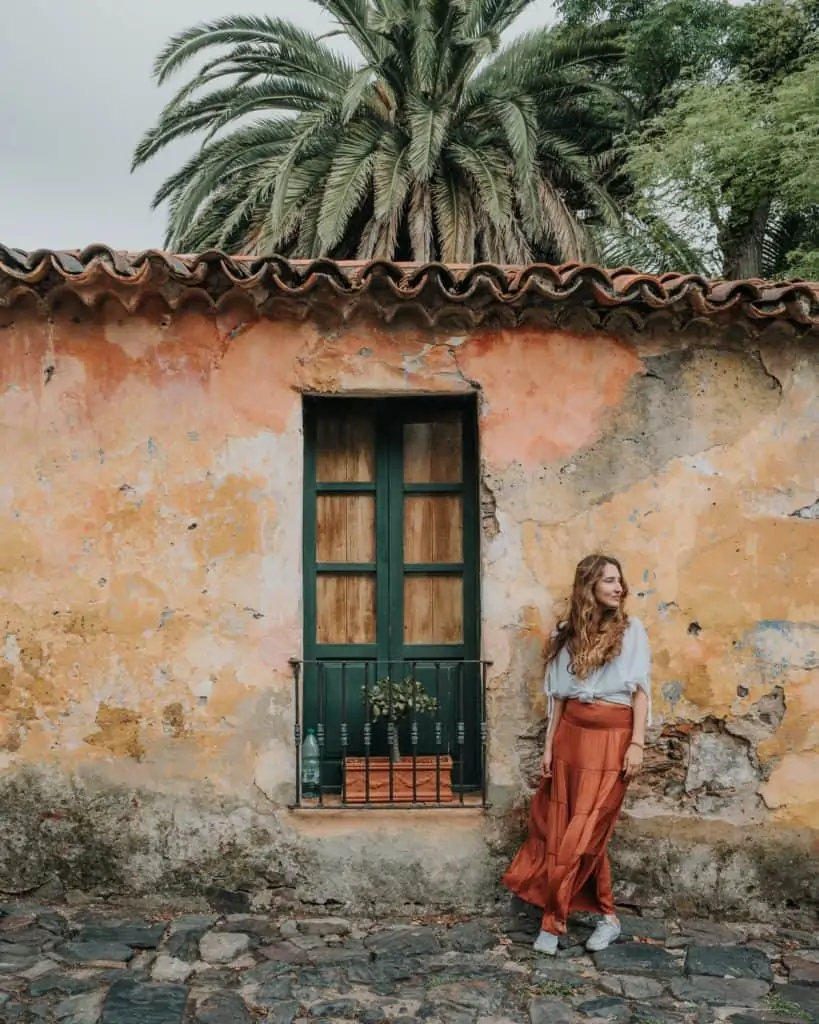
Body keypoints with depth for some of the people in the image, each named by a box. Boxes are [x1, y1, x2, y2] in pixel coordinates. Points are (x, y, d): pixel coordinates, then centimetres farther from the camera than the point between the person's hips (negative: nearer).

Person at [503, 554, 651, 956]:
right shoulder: (568, 633, 8)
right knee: (562, 829, 5)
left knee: (583, 832, -3)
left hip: (612, 737, -4)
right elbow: (559, 695, 10)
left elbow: (641, 690, -1)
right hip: (571, 733, 4)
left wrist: (637, 743, -8)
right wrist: (549, 745, 7)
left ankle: (552, 921, 8)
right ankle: (606, 917, 19)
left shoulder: (631, 630, 1)